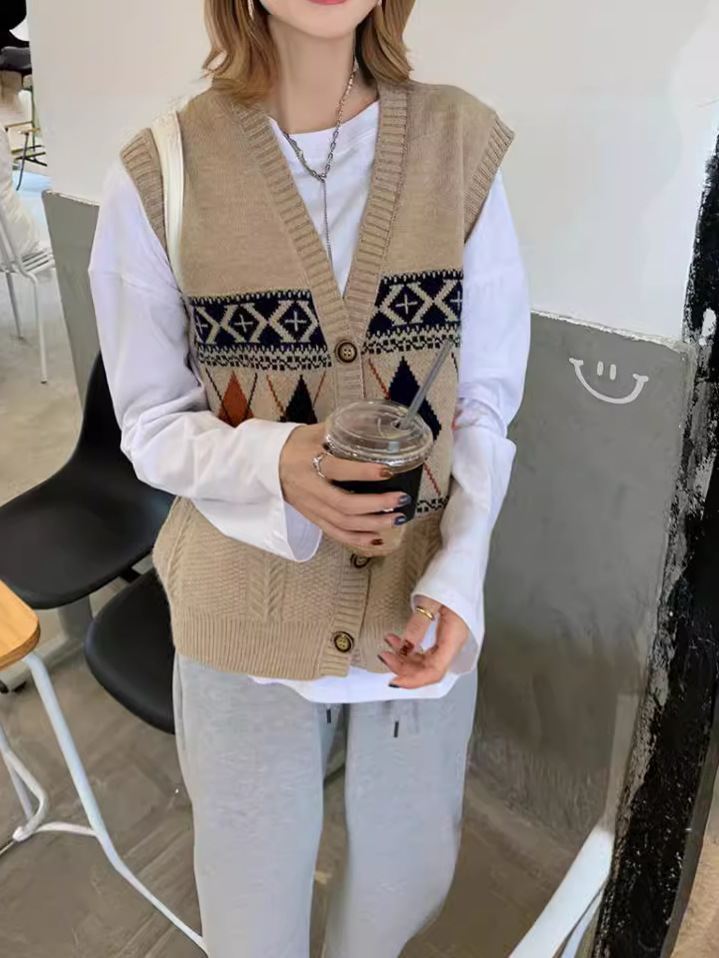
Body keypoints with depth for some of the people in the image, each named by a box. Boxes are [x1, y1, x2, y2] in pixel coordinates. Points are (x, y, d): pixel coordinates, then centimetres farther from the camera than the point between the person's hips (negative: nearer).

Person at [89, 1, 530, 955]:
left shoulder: (463, 146, -6)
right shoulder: (160, 176, -12)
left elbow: (487, 397, -1)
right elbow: (153, 425, -4)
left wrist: (460, 571, -14)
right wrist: (276, 462, -24)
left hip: (422, 591, 2)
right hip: (246, 601, -1)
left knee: (413, 875, 25)